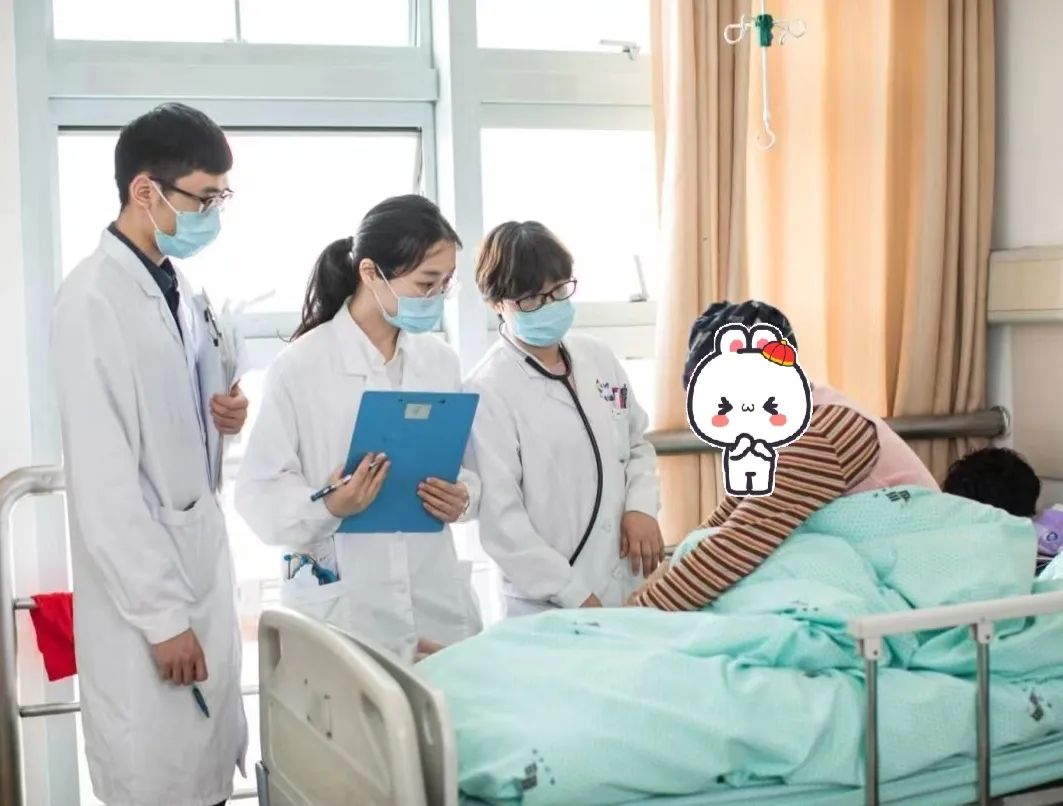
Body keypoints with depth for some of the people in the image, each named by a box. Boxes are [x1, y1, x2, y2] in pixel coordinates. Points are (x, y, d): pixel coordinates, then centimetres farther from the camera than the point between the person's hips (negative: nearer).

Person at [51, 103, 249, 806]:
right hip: (144, 584, -8)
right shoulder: (94, 299, -18)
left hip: (204, 557, 8)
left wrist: (222, 416, -1)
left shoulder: (177, 285, 7)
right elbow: (103, 481, -21)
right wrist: (162, 615, -19)